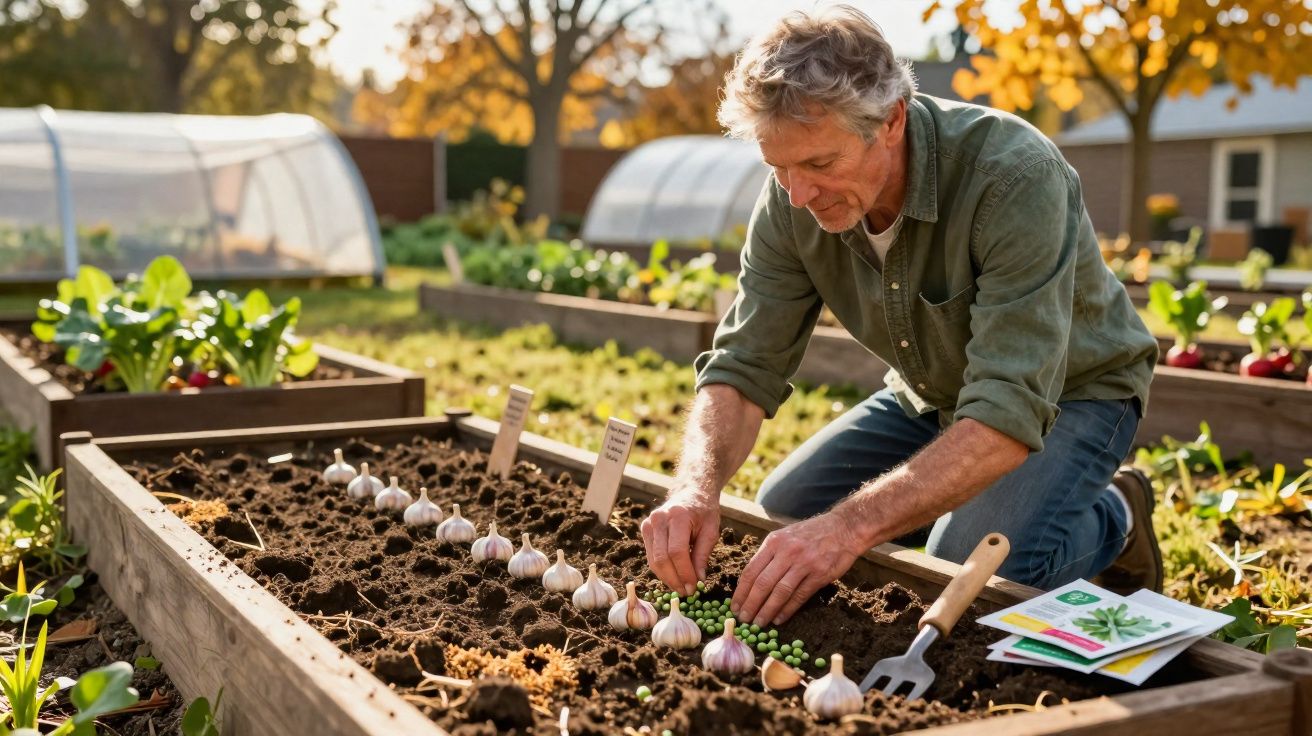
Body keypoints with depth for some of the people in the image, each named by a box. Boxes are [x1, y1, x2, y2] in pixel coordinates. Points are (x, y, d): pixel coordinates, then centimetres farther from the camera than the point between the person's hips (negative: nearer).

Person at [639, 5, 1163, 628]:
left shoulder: (1013, 175, -37)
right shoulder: (792, 202, -19)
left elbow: (1010, 414, -42)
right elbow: (743, 367, -17)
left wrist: (852, 525, -53)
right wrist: (696, 488, -38)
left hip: (1068, 391, -5)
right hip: (932, 396, 6)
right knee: (776, 520, -3)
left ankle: (1111, 518, 4)